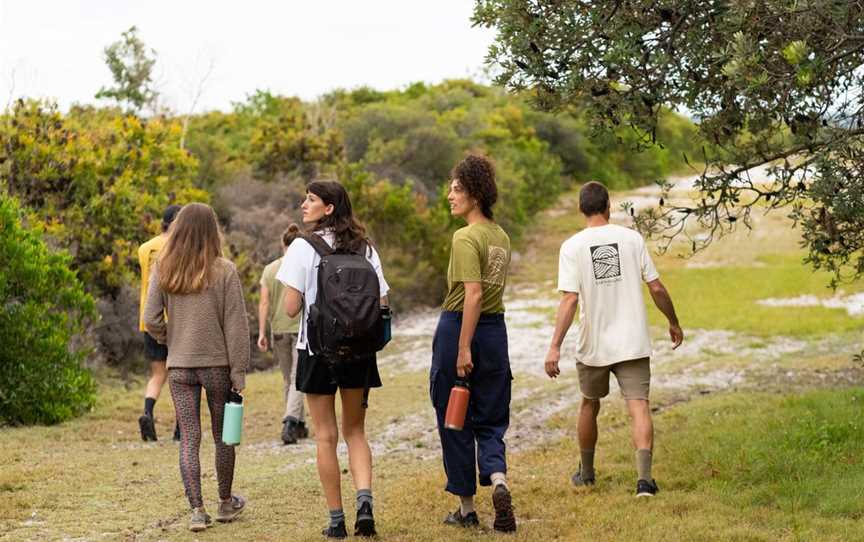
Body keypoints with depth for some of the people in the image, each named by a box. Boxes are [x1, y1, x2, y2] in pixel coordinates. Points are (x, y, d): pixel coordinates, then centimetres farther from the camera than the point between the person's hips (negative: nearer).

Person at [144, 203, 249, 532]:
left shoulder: (162, 271, -3)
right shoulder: (224, 272, -10)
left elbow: (152, 320, -6)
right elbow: (235, 325, -10)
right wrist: (239, 372, -5)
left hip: (179, 367, 1)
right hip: (217, 365, -1)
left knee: (189, 438, 5)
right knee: (222, 435, 15)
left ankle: (197, 510, -3)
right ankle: (226, 503, 28)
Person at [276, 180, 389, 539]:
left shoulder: (304, 247, -9)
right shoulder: (365, 248, 3)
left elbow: (291, 307, -11)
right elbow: (381, 303, 2)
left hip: (318, 350, -3)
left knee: (326, 435, 6)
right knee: (355, 430, 16)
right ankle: (364, 500, -5)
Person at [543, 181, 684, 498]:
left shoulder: (572, 247, -7)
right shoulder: (632, 238, -1)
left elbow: (569, 300, -15)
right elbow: (657, 288, 2)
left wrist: (555, 347, -17)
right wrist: (674, 323, 17)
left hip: (593, 346, 0)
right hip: (633, 343, 0)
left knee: (589, 404, 20)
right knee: (638, 406, -3)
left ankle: (586, 474, 33)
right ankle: (644, 478, -19)